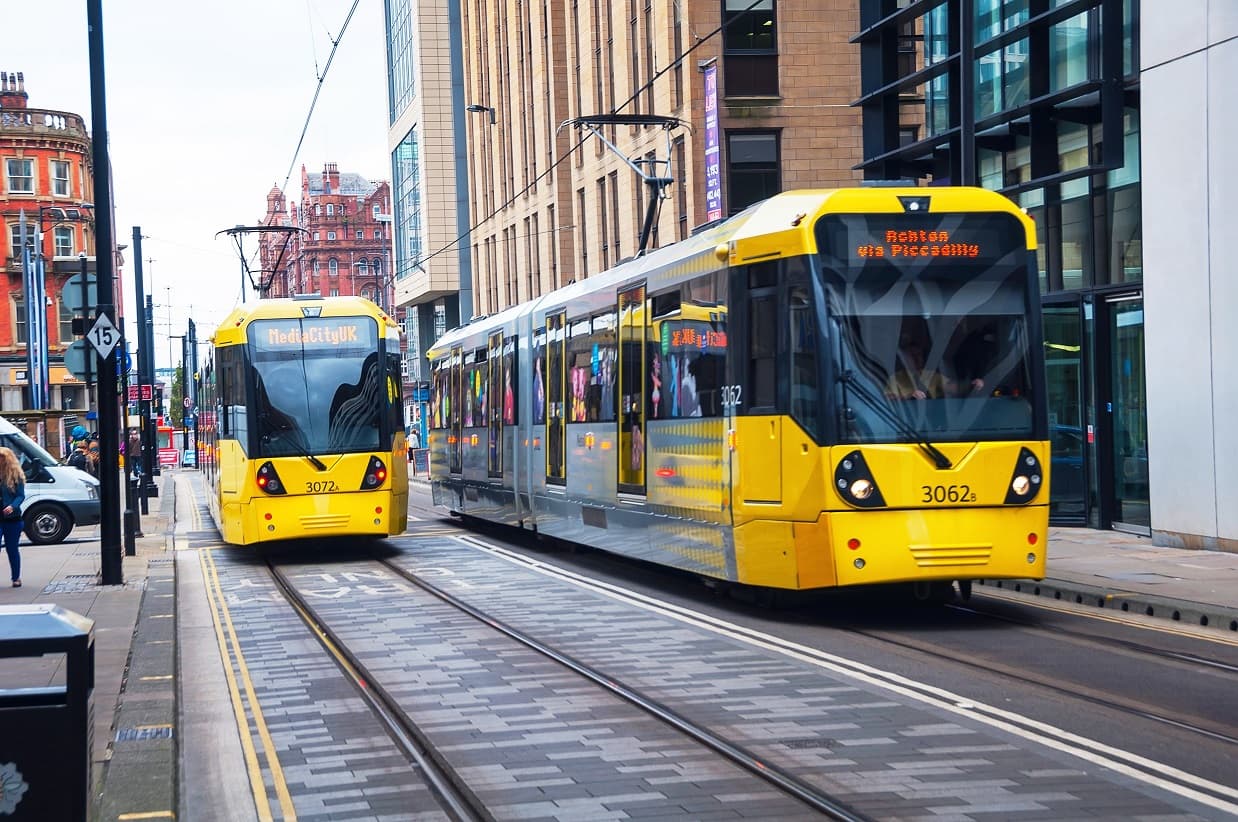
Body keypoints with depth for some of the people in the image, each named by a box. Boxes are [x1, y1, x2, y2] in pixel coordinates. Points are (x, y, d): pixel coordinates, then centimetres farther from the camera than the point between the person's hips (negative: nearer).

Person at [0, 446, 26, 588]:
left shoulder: (16, 475, -2)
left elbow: (21, 495, -6)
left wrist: (12, 506, -23)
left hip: (12, 518, -1)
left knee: (12, 549, 9)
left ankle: (16, 578, 22)